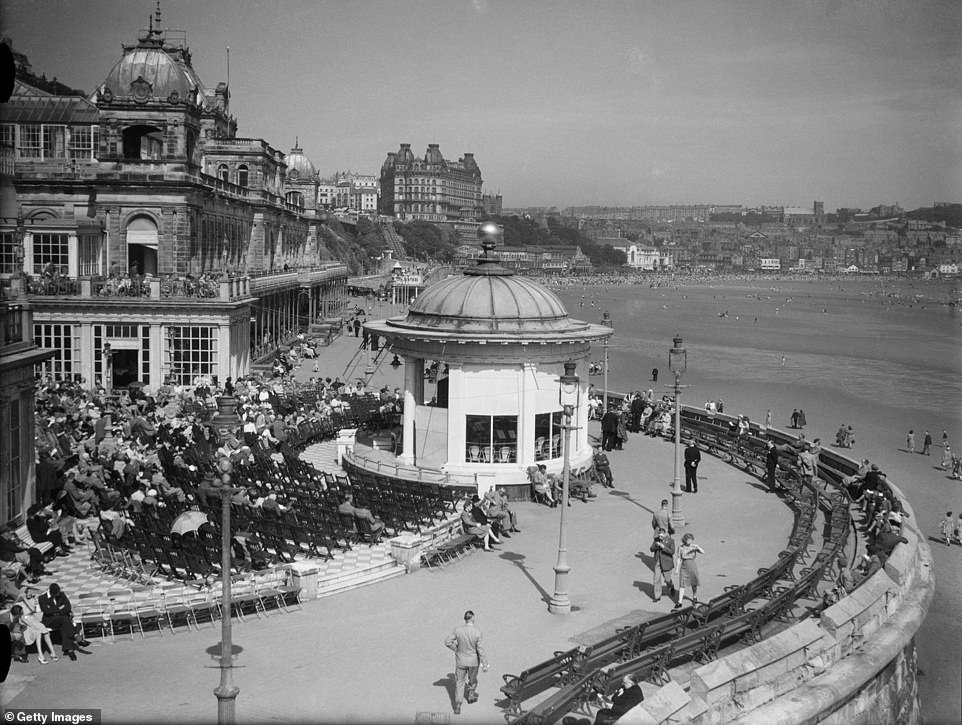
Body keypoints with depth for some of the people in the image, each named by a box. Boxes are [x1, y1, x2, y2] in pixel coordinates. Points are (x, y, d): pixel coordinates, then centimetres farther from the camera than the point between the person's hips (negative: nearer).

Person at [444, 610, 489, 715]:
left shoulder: (457, 630, -17)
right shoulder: (477, 632, -23)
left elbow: (447, 642, -10)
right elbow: (480, 649, -18)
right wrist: (485, 664, -9)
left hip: (460, 660, 1)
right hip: (473, 660, -1)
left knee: (459, 682, 12)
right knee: (472, 679, 26)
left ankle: (458, 705, 3)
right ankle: (471, 696, 47)